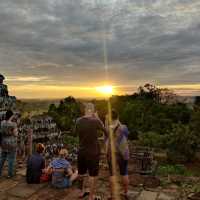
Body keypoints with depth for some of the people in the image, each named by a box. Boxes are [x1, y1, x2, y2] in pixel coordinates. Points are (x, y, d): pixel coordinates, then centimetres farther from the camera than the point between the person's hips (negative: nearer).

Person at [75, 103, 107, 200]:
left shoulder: (78, 121, -6)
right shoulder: (96, 121, -19)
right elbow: (104, 129, -1)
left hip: (81, 151, 5)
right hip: (93, 152, -5)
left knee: (81, 173, 22)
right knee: (92, 175, 9)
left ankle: (82, 192, 39)